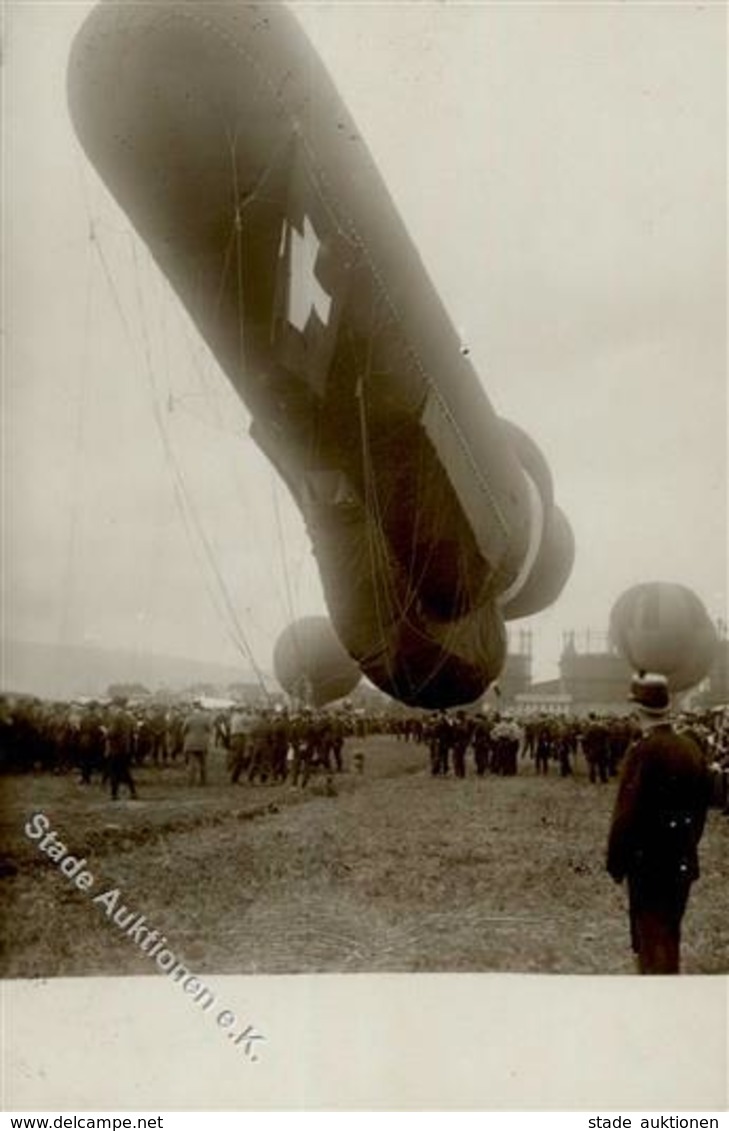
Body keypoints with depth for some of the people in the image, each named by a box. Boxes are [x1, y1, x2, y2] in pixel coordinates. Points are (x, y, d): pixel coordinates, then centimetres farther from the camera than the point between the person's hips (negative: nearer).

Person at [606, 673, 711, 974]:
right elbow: (702, 805, 11)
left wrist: (615, 862, -10)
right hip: (683, 862, 7)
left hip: (649, 861, -7)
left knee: (651, 940, 6)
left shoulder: (643, 751, -20)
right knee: (670, 933, 22)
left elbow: (626, 813, -20)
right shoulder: (691, 748, 1)